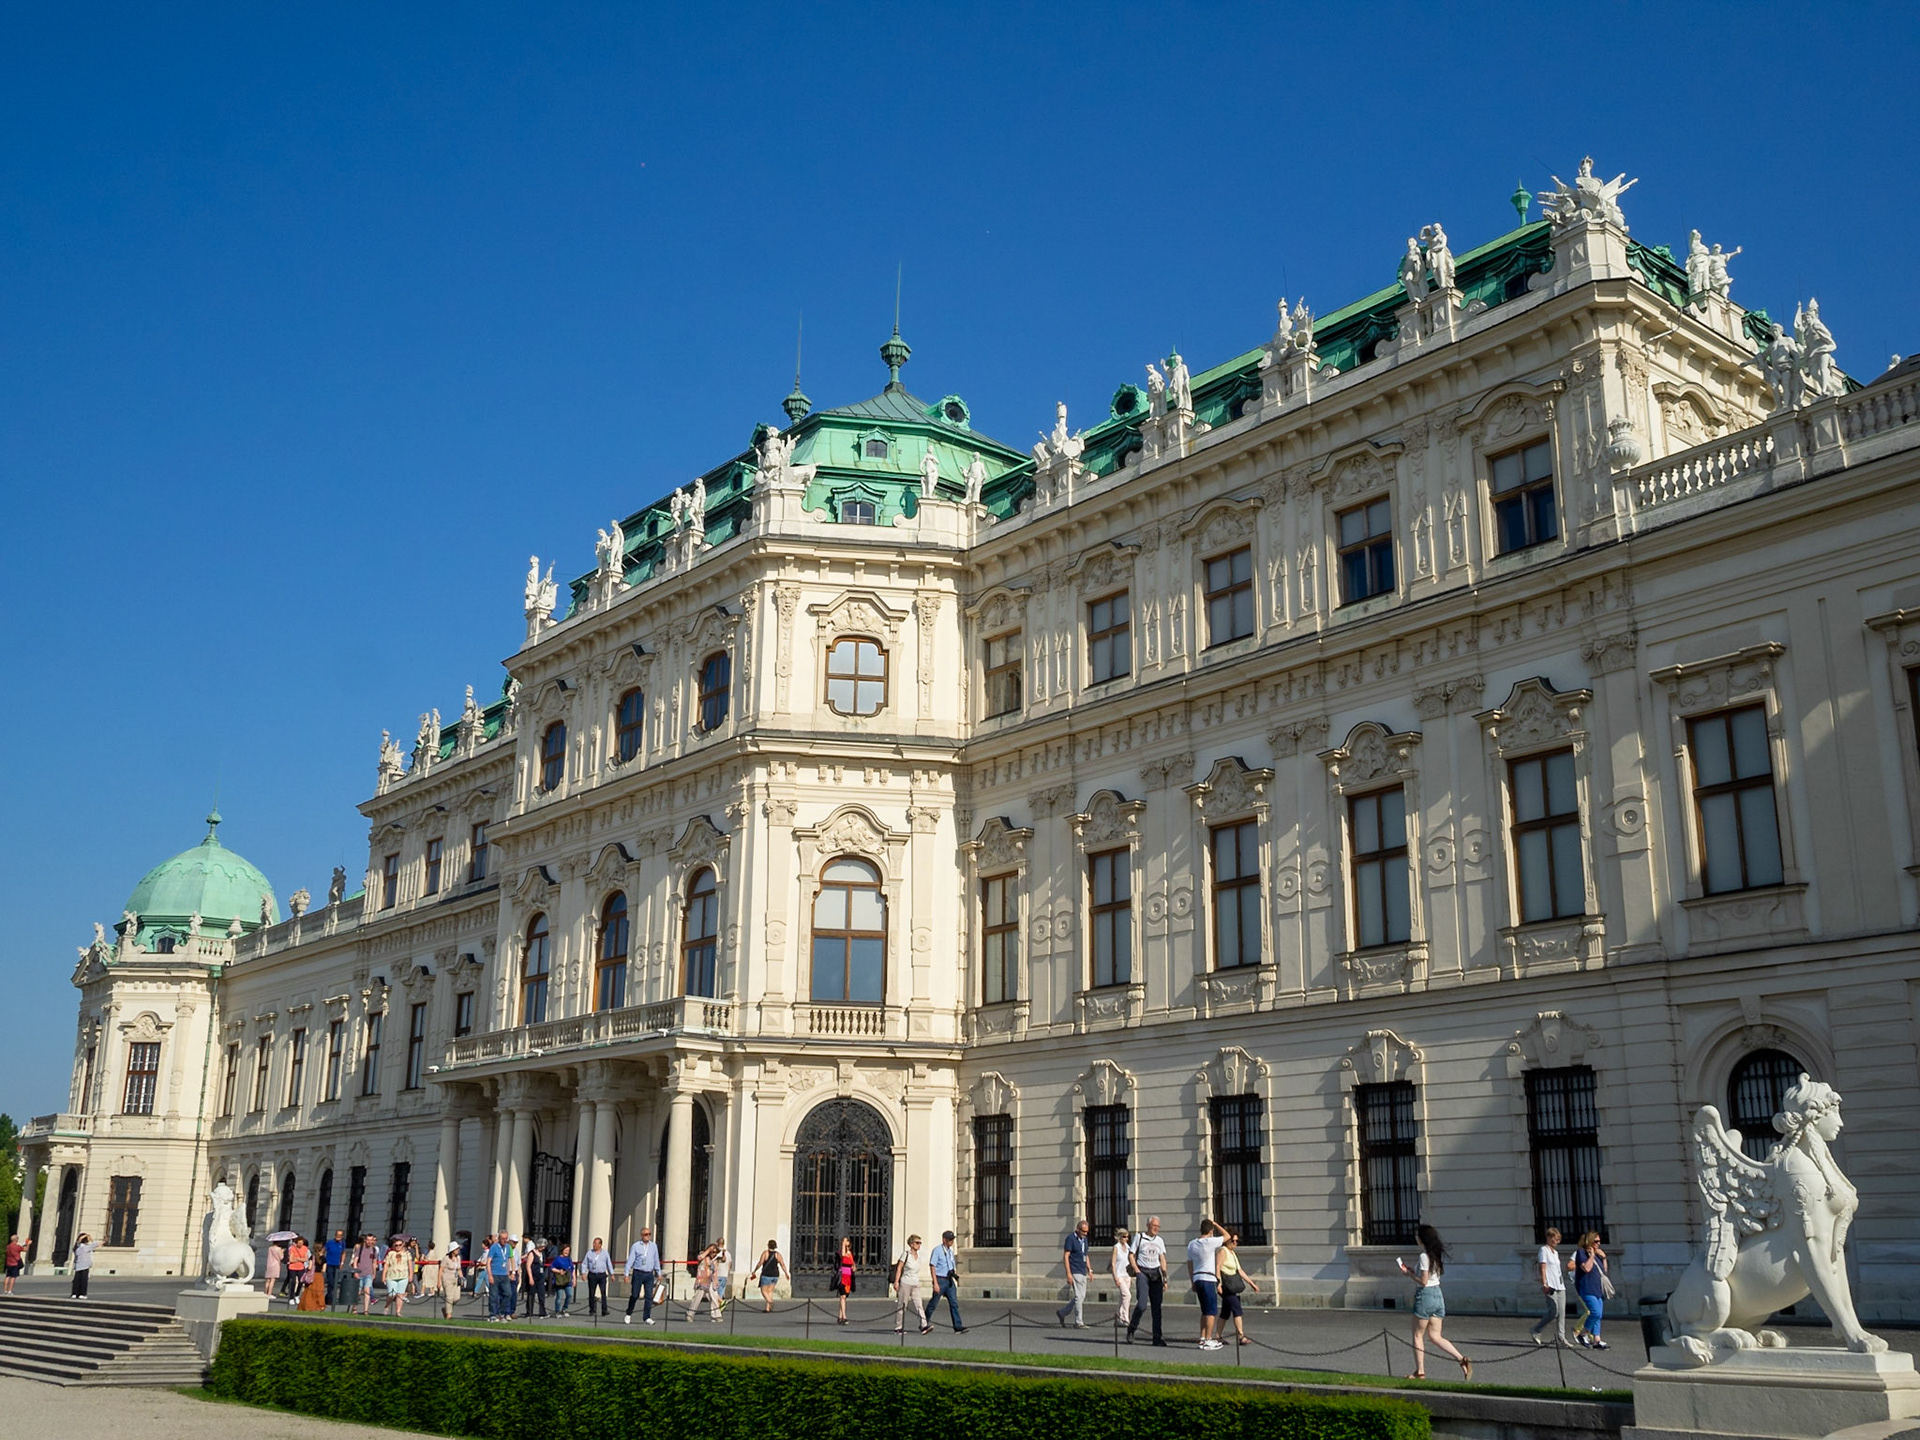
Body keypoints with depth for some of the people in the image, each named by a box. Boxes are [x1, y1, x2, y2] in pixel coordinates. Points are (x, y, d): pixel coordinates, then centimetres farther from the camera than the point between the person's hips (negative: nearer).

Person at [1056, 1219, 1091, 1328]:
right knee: (1079, 1297, -9)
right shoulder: (1071, 1239, -10)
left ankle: (1062, 1313, 22)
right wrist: (1068, 1273, -20)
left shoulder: (1084, 1239, 15)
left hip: (1082, 1272, 9)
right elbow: (1066, 1256, -14)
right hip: (1075, 1272, -9)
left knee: (1081, 1297, 9)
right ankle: (1078, 1322, -3)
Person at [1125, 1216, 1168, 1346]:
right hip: (1143, 1272, -4)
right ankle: (1131, 1328, 6)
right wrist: (1137, 1271, -8)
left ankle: (1157, 1337, 5)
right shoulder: (1139, 1237, 4)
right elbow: (1132, 1255, 4)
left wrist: (1165, 1277, 5)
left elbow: (1162, 1259, 14)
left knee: (1157, 1305, 1)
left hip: (1156, 1273, 4)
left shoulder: (1159, 1240, 15)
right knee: (1143, 1304, -17)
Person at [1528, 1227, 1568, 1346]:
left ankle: (1561, 1337, 3)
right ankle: (1535, 1331, 0)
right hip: (1550, 1287, -8)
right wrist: (1544, 1284, -17)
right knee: (1553, 1312, -13)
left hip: (1560, 1286, 8)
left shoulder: (1555, 1252, 22)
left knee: (1561, 1312, 1)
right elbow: (1542, 1268, -10)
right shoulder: (1544, 1250, -3)